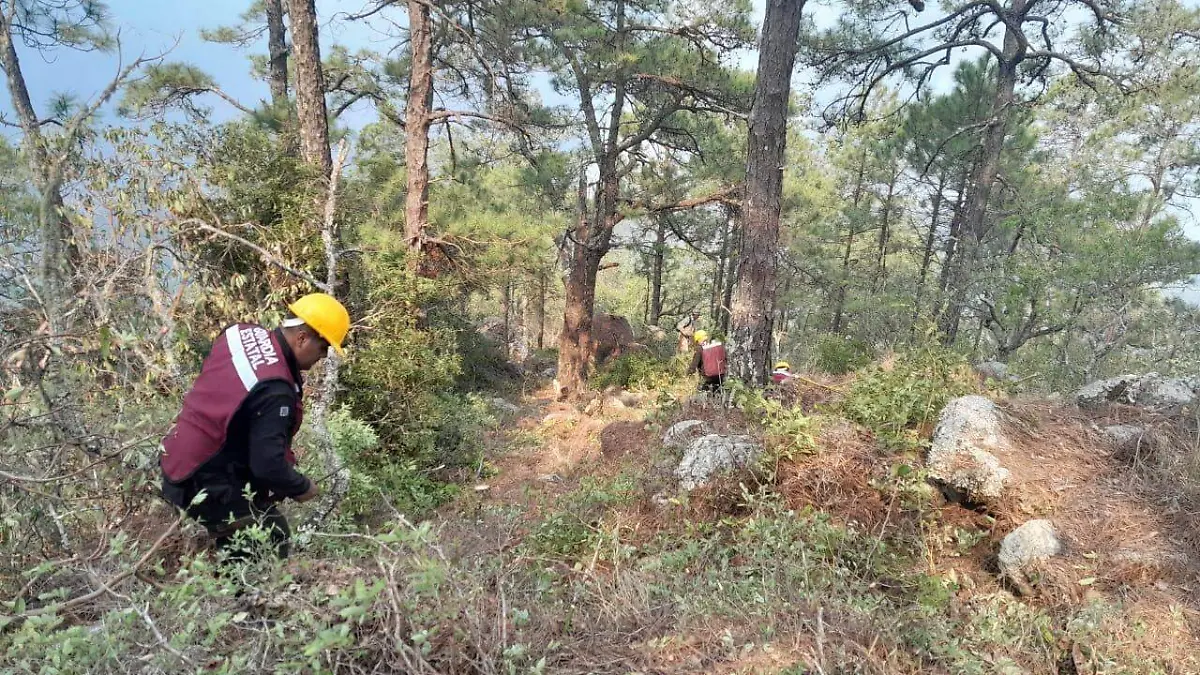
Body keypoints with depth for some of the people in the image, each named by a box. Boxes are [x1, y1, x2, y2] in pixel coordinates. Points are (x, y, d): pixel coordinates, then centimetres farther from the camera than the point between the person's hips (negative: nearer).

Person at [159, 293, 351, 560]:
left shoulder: (241, 333, -3)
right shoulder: (275, 390, -30)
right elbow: (268, 466, -29)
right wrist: (302, 487, -8)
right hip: (209, 486, -9)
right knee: (271, 543, 1)